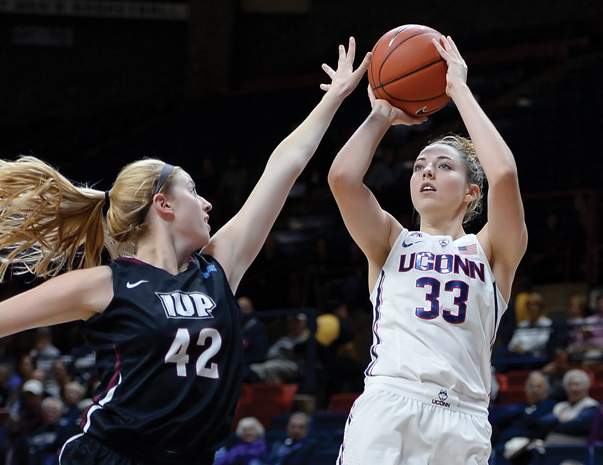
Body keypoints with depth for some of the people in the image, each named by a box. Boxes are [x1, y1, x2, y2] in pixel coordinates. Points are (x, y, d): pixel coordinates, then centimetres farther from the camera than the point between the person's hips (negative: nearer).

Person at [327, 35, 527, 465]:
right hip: (386, 408, 0)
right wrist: (382, 115, 16)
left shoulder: (490, 251, 16)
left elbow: (504, 174, -2)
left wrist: (459, 90, 6)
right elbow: (342, 178, 3)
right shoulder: (392, 243, 20)